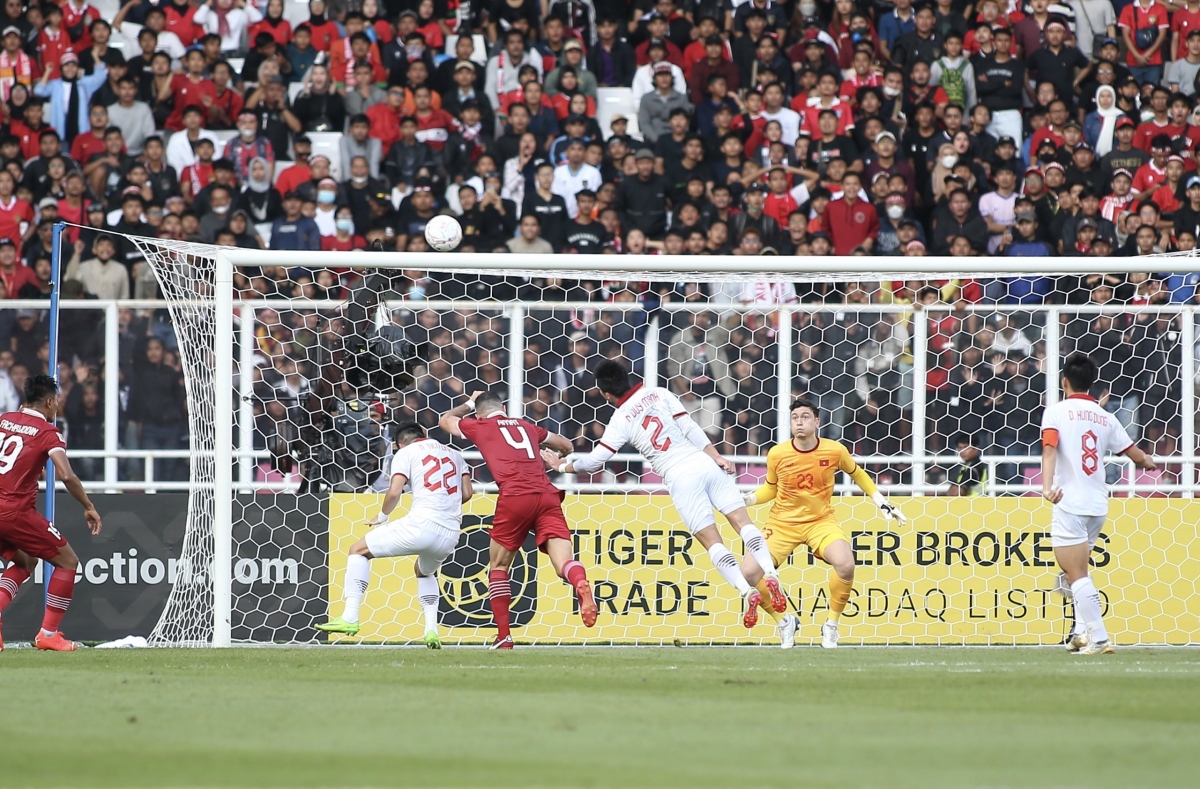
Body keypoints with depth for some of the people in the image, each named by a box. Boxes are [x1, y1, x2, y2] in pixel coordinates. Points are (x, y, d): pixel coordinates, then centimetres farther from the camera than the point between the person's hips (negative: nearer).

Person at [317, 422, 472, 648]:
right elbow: (467, 494, 16)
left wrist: (382, 516, 13)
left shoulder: (406, 452, 8)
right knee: (424, 571, 36)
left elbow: (394, 492, -4)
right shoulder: (454, 454, 23)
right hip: (451, 534, 6)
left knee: (359, 550, 10)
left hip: (422, 525, -6)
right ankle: (431, 630, 17)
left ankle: (350, 617, -4)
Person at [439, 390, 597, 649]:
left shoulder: (480, 426, 18)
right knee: (564, 562, -10)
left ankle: (504, 635, 12)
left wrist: (469, 404, 55)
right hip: (547, 495, 3)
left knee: (498, 566, 16)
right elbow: (566, 446, 41)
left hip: (515, 496, -3)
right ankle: (582, 585, -45)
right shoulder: (527, 426, 27)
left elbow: (445, 420, 39)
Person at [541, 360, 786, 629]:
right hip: (704, 463, 3)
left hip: (680, 479, -3)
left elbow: (594, 461, 6)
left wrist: (562, 466, 22)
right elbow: (690, 428, 2)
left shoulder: (620, 420, 3)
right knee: (743, 523, -1)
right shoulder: (660, 394, 9)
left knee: (712, 542, -1)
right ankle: (769, 574, -21)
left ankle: (747, 591, -17)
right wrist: (716, 457, 1)